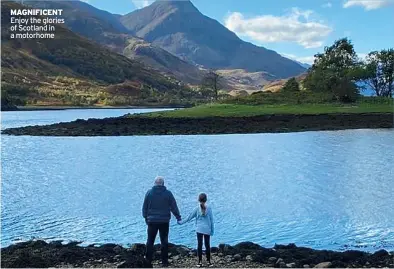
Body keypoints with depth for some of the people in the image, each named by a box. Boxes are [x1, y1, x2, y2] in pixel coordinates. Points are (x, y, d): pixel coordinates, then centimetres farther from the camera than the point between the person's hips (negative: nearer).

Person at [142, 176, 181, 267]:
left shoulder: (149, 193, -2)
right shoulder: (168, 193, -4)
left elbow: (144, 207, 4)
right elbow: (174, 206, 1)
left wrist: (145, 217, 16)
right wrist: (178, 217, 13)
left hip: (152, 221, 0)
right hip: (164, 221, 0)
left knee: (150, 241, 10)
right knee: (164, 241, 8)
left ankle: (148, 260, 13)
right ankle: (164, 261, 11)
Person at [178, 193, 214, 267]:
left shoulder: (197, 208, -2)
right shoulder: (209, 208, 0)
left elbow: (189, 217, 2)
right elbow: (211, 220, 3)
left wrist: (181, 222, 13)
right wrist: (212, 230, 11)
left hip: (199, 229, -1)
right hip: (207, 230, 1)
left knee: (199, 245, 2)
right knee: (207, 245, 8)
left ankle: (200, 262, 3)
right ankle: (208, 261, 13)